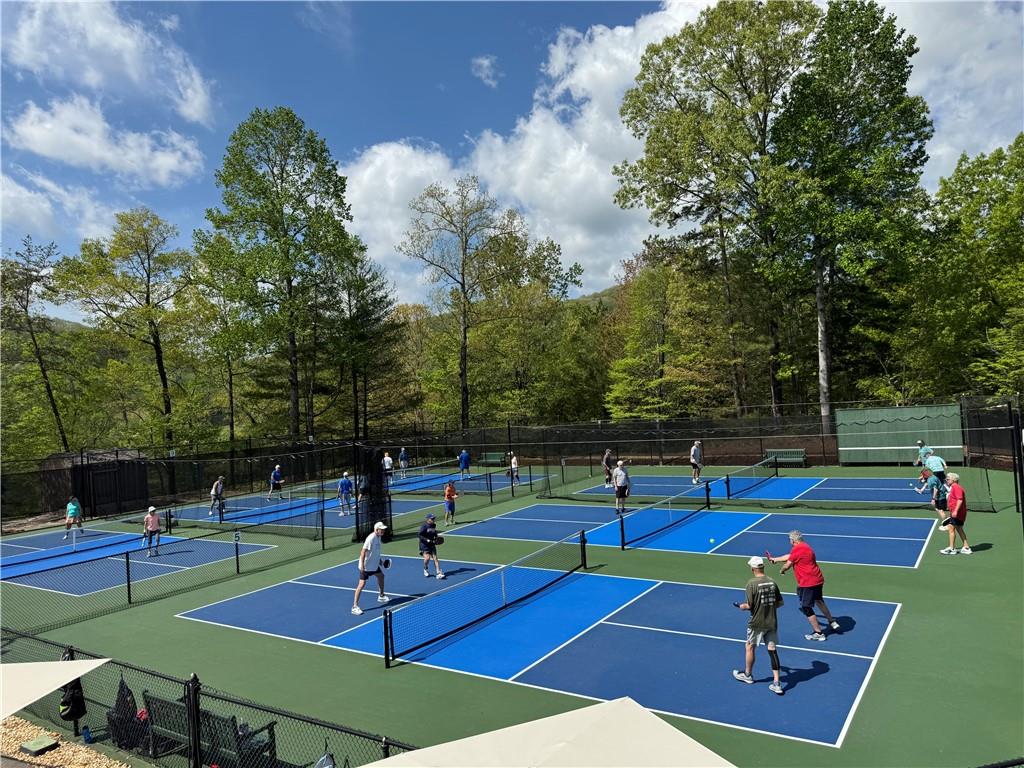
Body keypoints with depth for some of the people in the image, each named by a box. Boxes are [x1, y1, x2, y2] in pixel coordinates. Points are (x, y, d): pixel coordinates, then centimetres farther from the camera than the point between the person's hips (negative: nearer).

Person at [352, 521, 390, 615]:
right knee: (362, 584, -11)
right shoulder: (371, 538, -24)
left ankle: (381, 596, 44)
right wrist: (362, 565, -29)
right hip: (366, 566, -10)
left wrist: (379, 560, 23)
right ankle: (355, 606, -7)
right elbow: (363, 551, -26)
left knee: (381, 576, 23)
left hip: (374, 564, 10)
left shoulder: (378, 537, 4)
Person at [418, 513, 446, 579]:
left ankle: (438, 573, -4)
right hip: (424, 545, -5)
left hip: (432, 544, 5)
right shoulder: (424, 526, -15)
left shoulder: (434, 525, 5)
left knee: (435, 558, -3)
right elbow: (420, 536, -15)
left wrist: (436, 538, 5)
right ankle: (425, 570, 15)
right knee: (427, 557, -16)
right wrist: (427, 540, -25)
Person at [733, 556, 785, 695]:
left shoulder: (752, 583, -17)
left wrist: (742, 606, 3)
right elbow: (780, 602, 6)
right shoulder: (772, 582, -1)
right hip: (772, 622, 4)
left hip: (757, 623, -4)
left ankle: (748, 675, 32)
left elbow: (749, 605, -17)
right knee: (772, 650, 8)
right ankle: (776, 683, 7)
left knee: (750, 647, 15)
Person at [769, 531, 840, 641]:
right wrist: (774, 559, 31)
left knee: (806, 608, 1)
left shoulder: (797, 549, -18)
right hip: (818, 579, 10)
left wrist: (782, 570, 12)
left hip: (808, 583, -10)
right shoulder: (805, 546, 12)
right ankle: (832, 622, 43)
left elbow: (787, 565, -10)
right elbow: (789, 557, 23)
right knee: (819, 601, 31)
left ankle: (818, 633, 6)